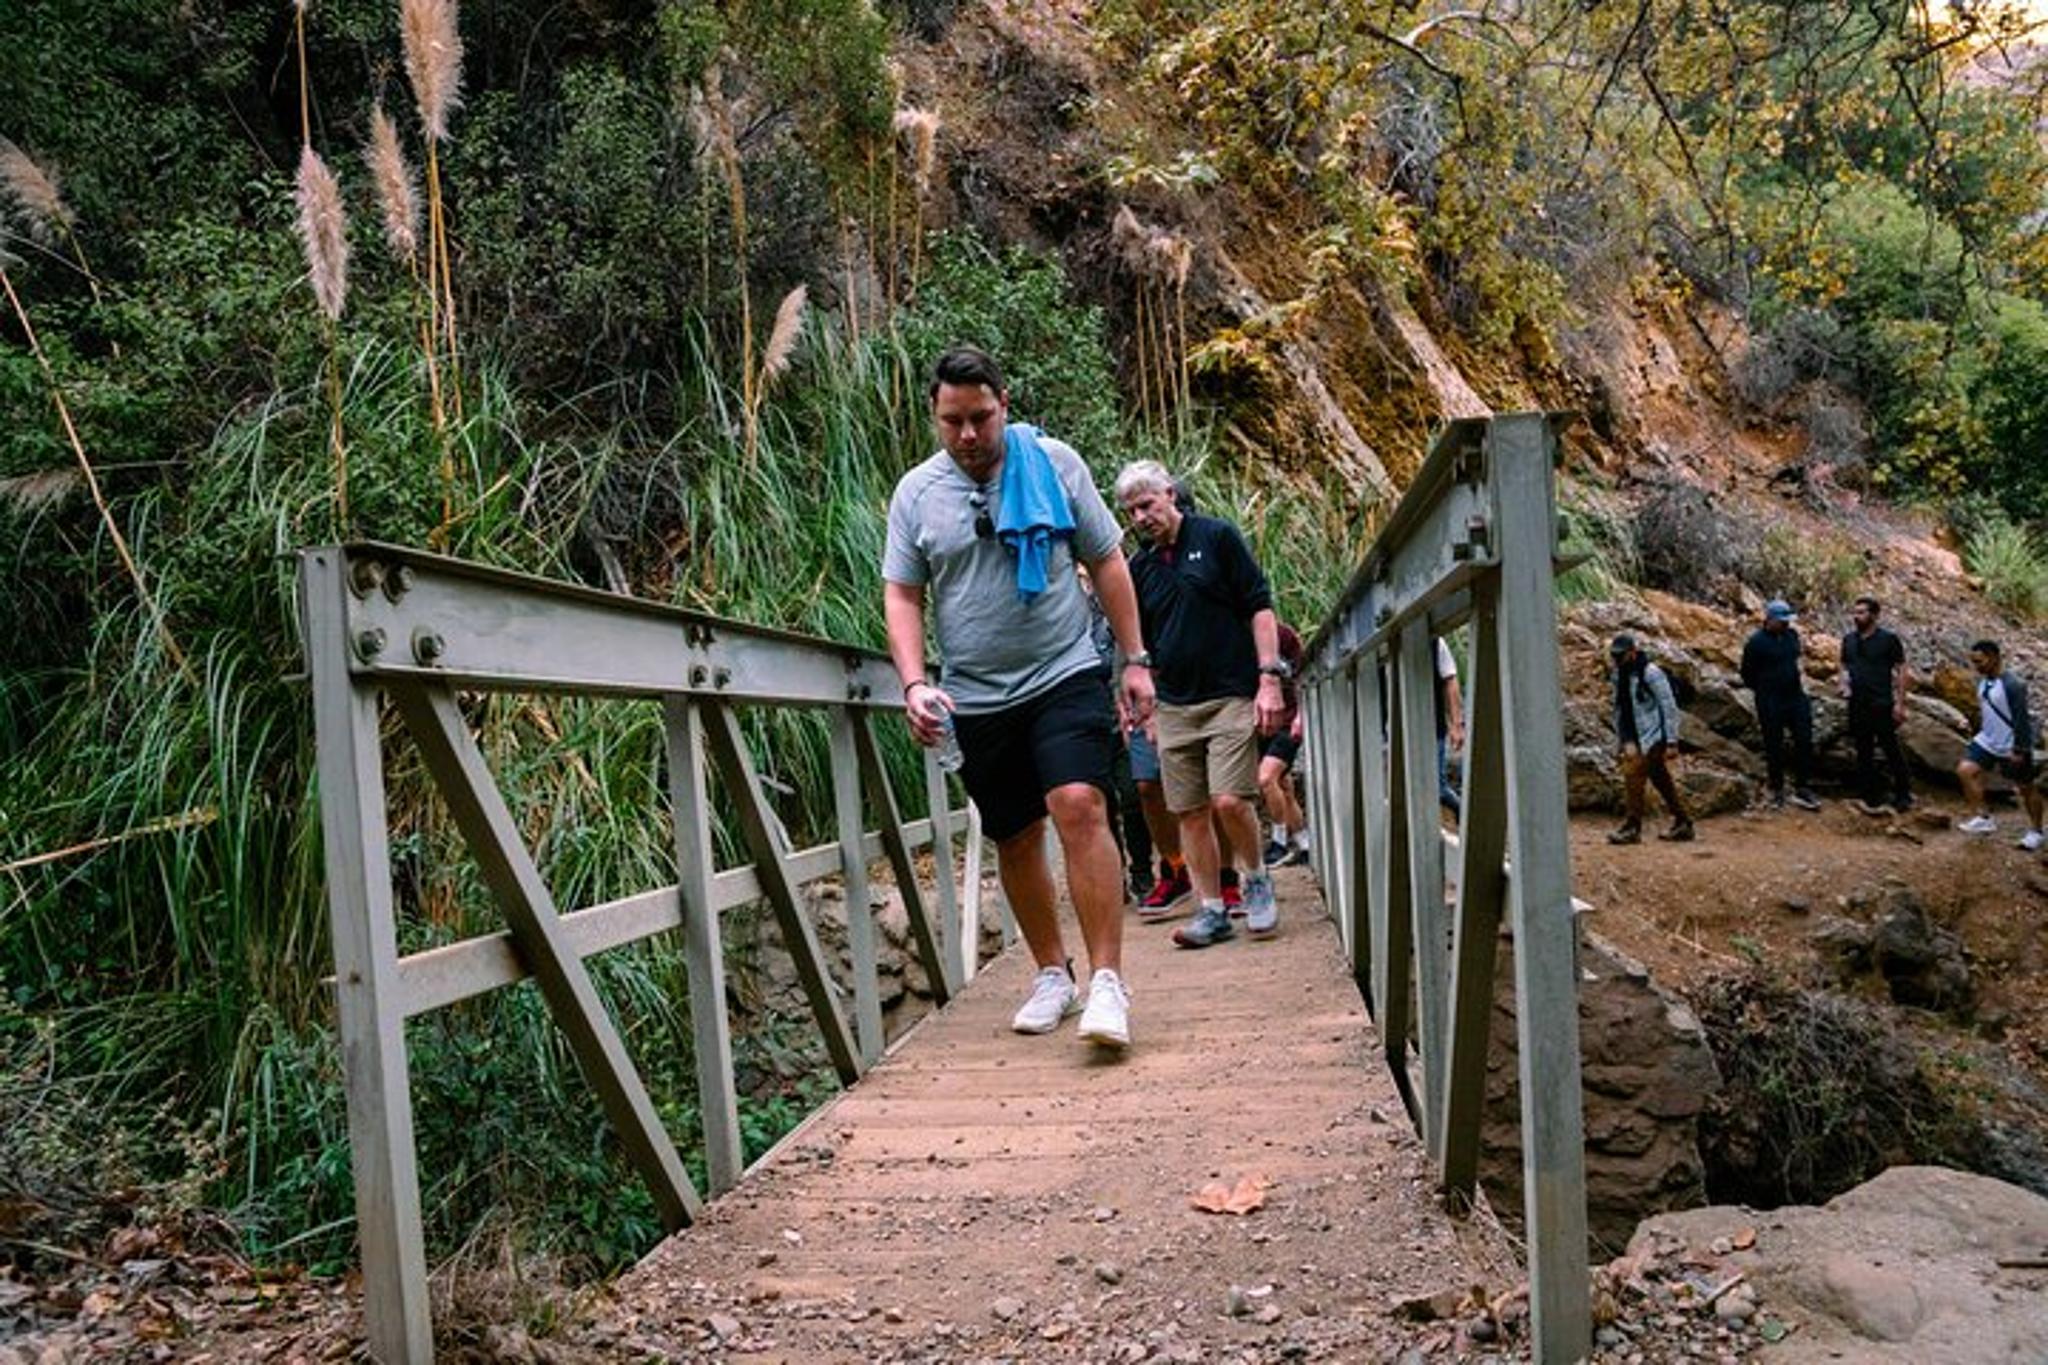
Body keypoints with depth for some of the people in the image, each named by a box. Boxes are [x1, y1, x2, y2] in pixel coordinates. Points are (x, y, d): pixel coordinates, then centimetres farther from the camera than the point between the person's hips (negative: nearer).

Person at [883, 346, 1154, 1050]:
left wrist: (1135, 659, 4)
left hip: (1066, 676, -2)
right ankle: (1053, 974, 26)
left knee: (1080, 807, -20)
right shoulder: (916, 492, 4)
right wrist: (915, 684, -8)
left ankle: (1108, 980, -16)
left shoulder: (1054, 463, 2)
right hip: (976, 699, 3)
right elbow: (902, 596, 6)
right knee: (1015, 838, 10)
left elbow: (1107, 562, 8)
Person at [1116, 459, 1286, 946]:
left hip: (1232, 696, -5)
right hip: (1174, 705, 5)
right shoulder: (1139, 567, 12)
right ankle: (1212, 911, 13)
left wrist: (1269, 678, -10)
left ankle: (1255, 881, 11)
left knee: (1229, 800, -15)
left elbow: (1260, 608, -2)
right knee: (1189, 812, 3)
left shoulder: (1217, 537, 0)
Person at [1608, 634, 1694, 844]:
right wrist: (1624, 740, 9)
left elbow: (1669, 707, -14)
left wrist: (1672, 741, -15)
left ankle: (1632, 828, -8)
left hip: (1652, 737, -8)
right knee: (1662, 781, 12)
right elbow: (1619, 708, 15)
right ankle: (1682, 824, 20)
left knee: (1634, 776, -13)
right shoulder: (1619, 674, 10)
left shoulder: (1650, 673, -14)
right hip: (1635, 738, 8)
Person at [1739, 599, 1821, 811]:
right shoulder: (1756, 642, -13)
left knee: (1804, 741, 3)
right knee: (1774, 747, 5)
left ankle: (1801, 789, 13)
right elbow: (1747, 674, -4)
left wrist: (1799, 679, 13)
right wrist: (1764, 691, 4)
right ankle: (1777, 790, 18)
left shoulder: (1792, 635, 5)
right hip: (1770, 703, -5)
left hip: (1796, 697, 5)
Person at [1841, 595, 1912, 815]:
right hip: (1857, 705, 5)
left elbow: (1901, 670, -5)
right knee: (1864, 753, 9)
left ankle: (1903, 795, 14)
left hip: (1882, 705, -5)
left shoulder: (1888, 639, -5)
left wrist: (1900, 703, -10)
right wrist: (1845, 684, -2)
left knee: (1892, 750, 2)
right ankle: (1870, 798, 15)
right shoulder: (1849, 640, 9)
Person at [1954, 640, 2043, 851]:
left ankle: (2035, 831, 26)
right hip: (1988, 742, 8)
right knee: (1965, 770, -10)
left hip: (2012, 747, -8)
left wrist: (2019, 750, -20)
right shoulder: (1983, 682, 4)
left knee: (2027, 787, 8)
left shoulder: (2012, 685, -22)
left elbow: (2022, 720, -21)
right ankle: (1984, 818, -1)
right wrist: (1982, 733, 21)